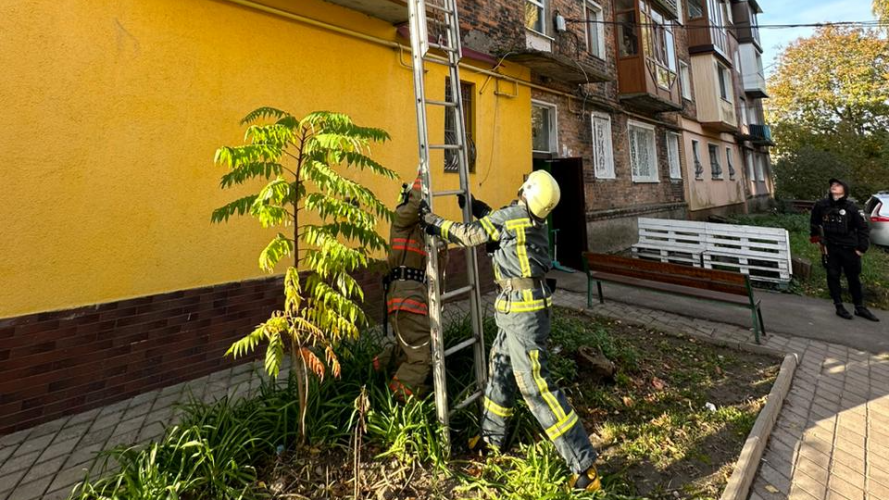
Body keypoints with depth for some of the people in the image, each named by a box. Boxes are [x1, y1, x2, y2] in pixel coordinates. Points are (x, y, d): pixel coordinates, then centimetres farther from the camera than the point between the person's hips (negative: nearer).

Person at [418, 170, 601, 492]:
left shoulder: (510, 217, -17)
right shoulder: (534, 220, 8)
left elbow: (470, 235, -8)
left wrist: (432, 222, 4)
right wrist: (475, 205, 30)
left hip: (522, 311, -10)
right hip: (521, 308, 10)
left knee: (535, 385, -4)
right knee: (500, 371, 20)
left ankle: (584, 464, 7)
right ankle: (491, 439, 38)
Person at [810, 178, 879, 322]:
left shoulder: (851, 207, -5)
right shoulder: (821, 205, -4)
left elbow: (863, 228, 0)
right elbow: (815, 225, 9)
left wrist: (862, 248, -4)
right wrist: (820, 242, 7)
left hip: (849, 248, 0)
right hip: (830, 248, 0)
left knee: (854, 278, 9)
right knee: (833, 277, 4)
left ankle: (860, 307, 22)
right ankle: (839, 307, 13)